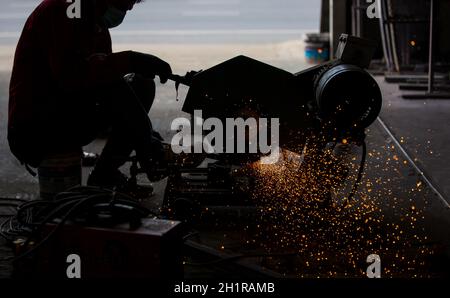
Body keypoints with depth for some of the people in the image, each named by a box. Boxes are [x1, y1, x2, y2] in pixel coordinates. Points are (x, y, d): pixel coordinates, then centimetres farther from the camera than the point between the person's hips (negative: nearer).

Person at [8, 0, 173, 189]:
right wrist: (129, 61, -33)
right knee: (110, 87, -28)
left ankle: (105, 175, -5)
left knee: (142, 85, 0)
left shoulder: (99, 31, 12)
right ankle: (154, 163, -12)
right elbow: (69, 74, -29)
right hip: (33, 127, -9)